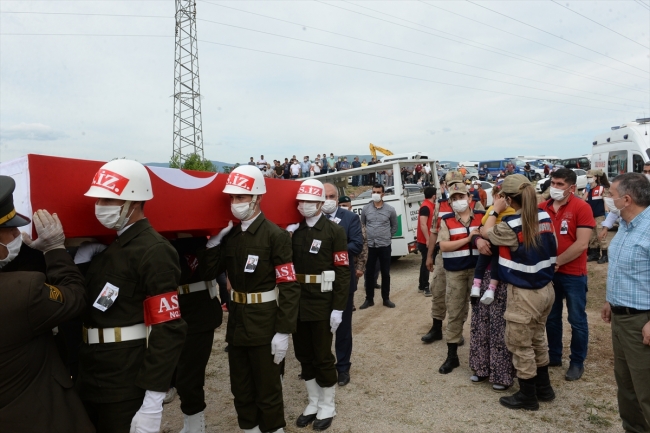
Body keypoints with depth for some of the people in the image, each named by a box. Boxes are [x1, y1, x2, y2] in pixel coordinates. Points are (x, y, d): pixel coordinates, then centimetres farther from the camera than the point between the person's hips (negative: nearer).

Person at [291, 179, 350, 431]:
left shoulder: (334, 231, -7)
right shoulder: (293, 231, 6)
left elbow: (343, 272, -11)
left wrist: (338, 308, -15)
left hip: (322, 304, -5)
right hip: (297, 303, 5)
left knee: (323, 357, 7)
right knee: (303, 356, 15)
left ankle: (327, 407, 27)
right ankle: (313, 402, 34)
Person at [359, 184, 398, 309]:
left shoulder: (390, 209, -2)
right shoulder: (366, 209, 1)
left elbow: (394, 226, 11)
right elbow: (362, 225, 12)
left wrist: (388, 237, 7)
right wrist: (365, 237, 7)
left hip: (385, 246, 0)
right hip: (369, 246, 1)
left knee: (385, 273, 8)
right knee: (369, 273, 6)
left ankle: (386, 299, 20)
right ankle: (369, 299, 17)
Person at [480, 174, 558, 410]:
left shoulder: (511, 225, -22)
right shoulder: (545, 217, -1)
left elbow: (487, 232, -2)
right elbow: (552, 248, 13)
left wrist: (495, 210, 10)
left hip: (524, 293, -8)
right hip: (546, 289, 8)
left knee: (520, 345, 9)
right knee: (537, 338, 24)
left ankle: (528, 396, 25)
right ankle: (544, 387, 39)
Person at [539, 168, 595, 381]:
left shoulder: (582, 207, -11)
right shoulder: (542, 208, 1)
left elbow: (581, 244, -17)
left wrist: (557, 262, -15)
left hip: (573, 274, -4)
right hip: (548, 272, 4)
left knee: (577, 320, 10)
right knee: (551, 317, 15)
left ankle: (577, 362, 25)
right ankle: (554, 356, 32)